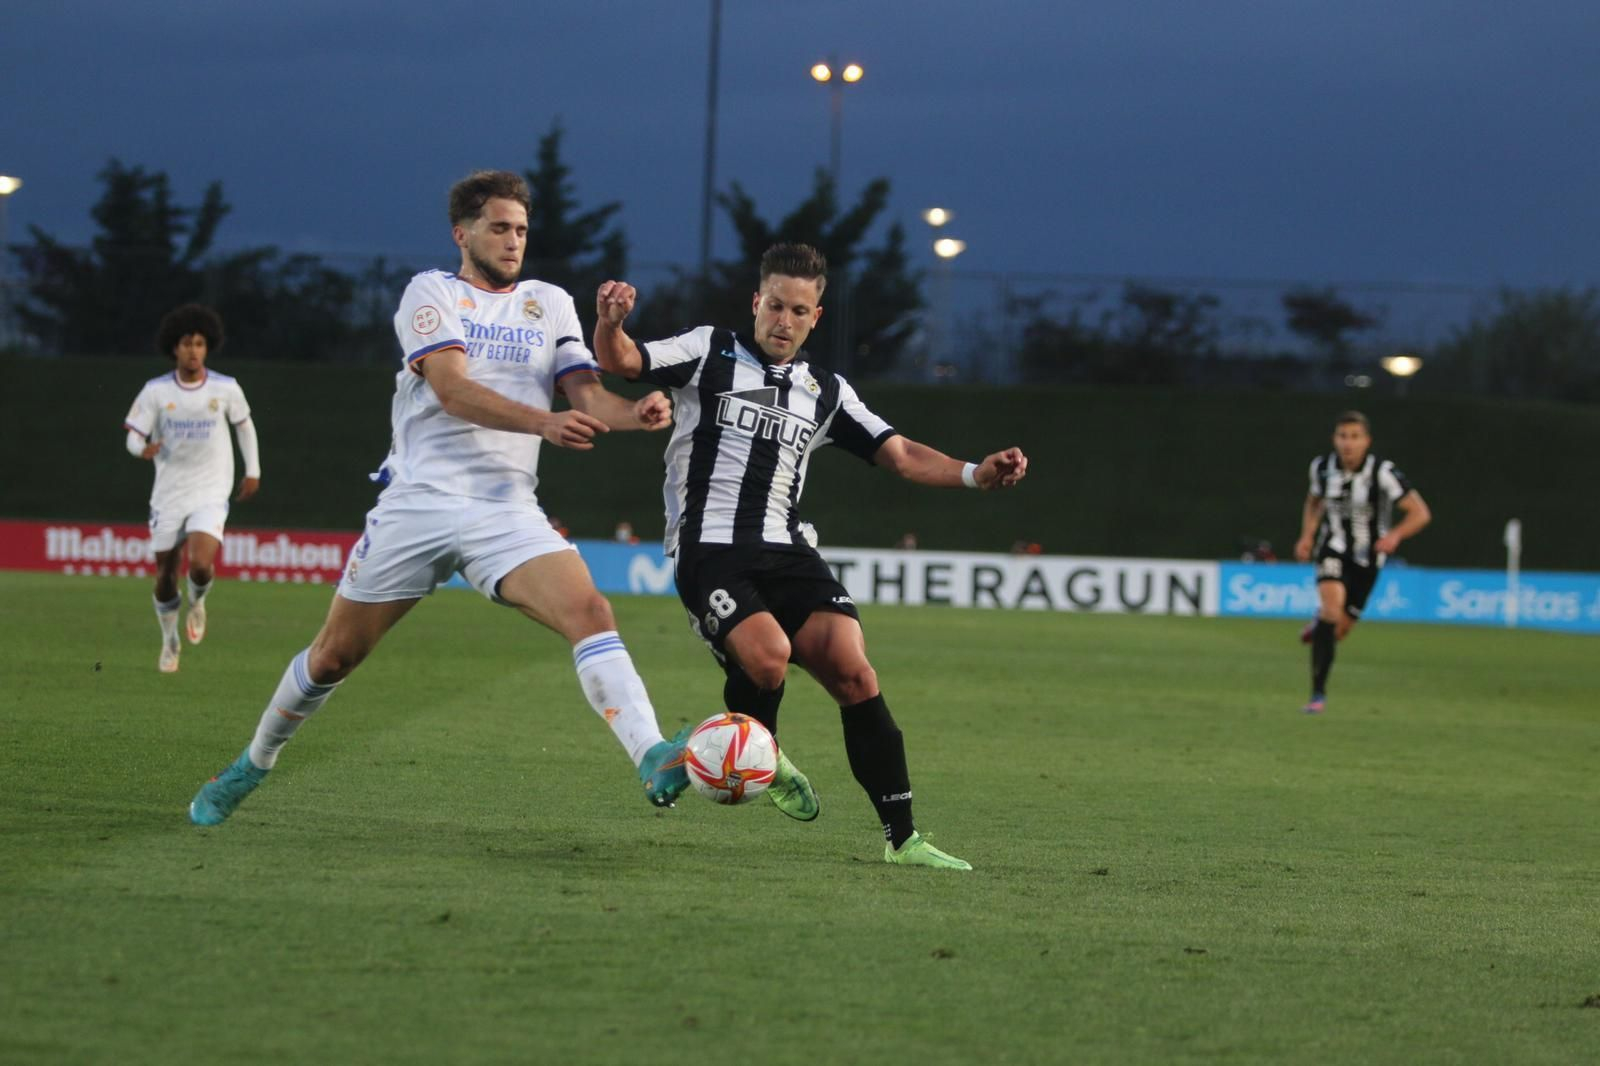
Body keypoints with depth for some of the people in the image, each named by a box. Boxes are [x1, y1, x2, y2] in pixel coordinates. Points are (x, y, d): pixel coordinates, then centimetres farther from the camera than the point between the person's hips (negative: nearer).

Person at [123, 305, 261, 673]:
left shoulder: (226, 388, -5)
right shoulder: (155, 391, -6)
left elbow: (244, 424, 13)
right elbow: (133, 436, -6)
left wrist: (253, 470, 12)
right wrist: (143, 449, -29)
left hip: (210, 494, -1)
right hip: (168, 493, 1)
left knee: (201, 565, -22)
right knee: (165, 577, 6)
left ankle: (197, 602, 14)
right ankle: (170, 642, 30)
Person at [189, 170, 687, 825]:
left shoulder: (549, 304, 14)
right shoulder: (431, 293, 1)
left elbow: (586, 393, 4)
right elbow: (453, 391, -15)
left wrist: (635, 414, -20)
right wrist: (545, 423, -29)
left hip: (508, 513, 2)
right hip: (417, 505, -2)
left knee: (590, 613, -23)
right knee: (335, 655, 7)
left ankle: (654, 761, -33)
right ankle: (252, 765, 31)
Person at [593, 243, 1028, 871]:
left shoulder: (825, 393, 18)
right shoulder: (709, 353, 8)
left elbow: (901, 455, 15)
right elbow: (621, 362, -4)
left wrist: (976, 474, -2)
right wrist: (610, 322, -28)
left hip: (784, 548, 4)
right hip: (707, 551, -4)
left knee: (852, 671, -14)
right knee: (768, 657, -29)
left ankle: (901, 837, -9)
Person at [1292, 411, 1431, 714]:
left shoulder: (1383, 473, -18)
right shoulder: (1322, 467, -6)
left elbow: (1420, 513, -17)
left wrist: (1395, 535, -34)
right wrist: (1307, 536, 1)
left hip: (1367, 557, 0)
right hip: (1334, 549, 0)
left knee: (1338, 630, 4)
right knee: (1331, 609, -26)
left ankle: (1318, 627, 46)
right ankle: (1318, 693, -20)